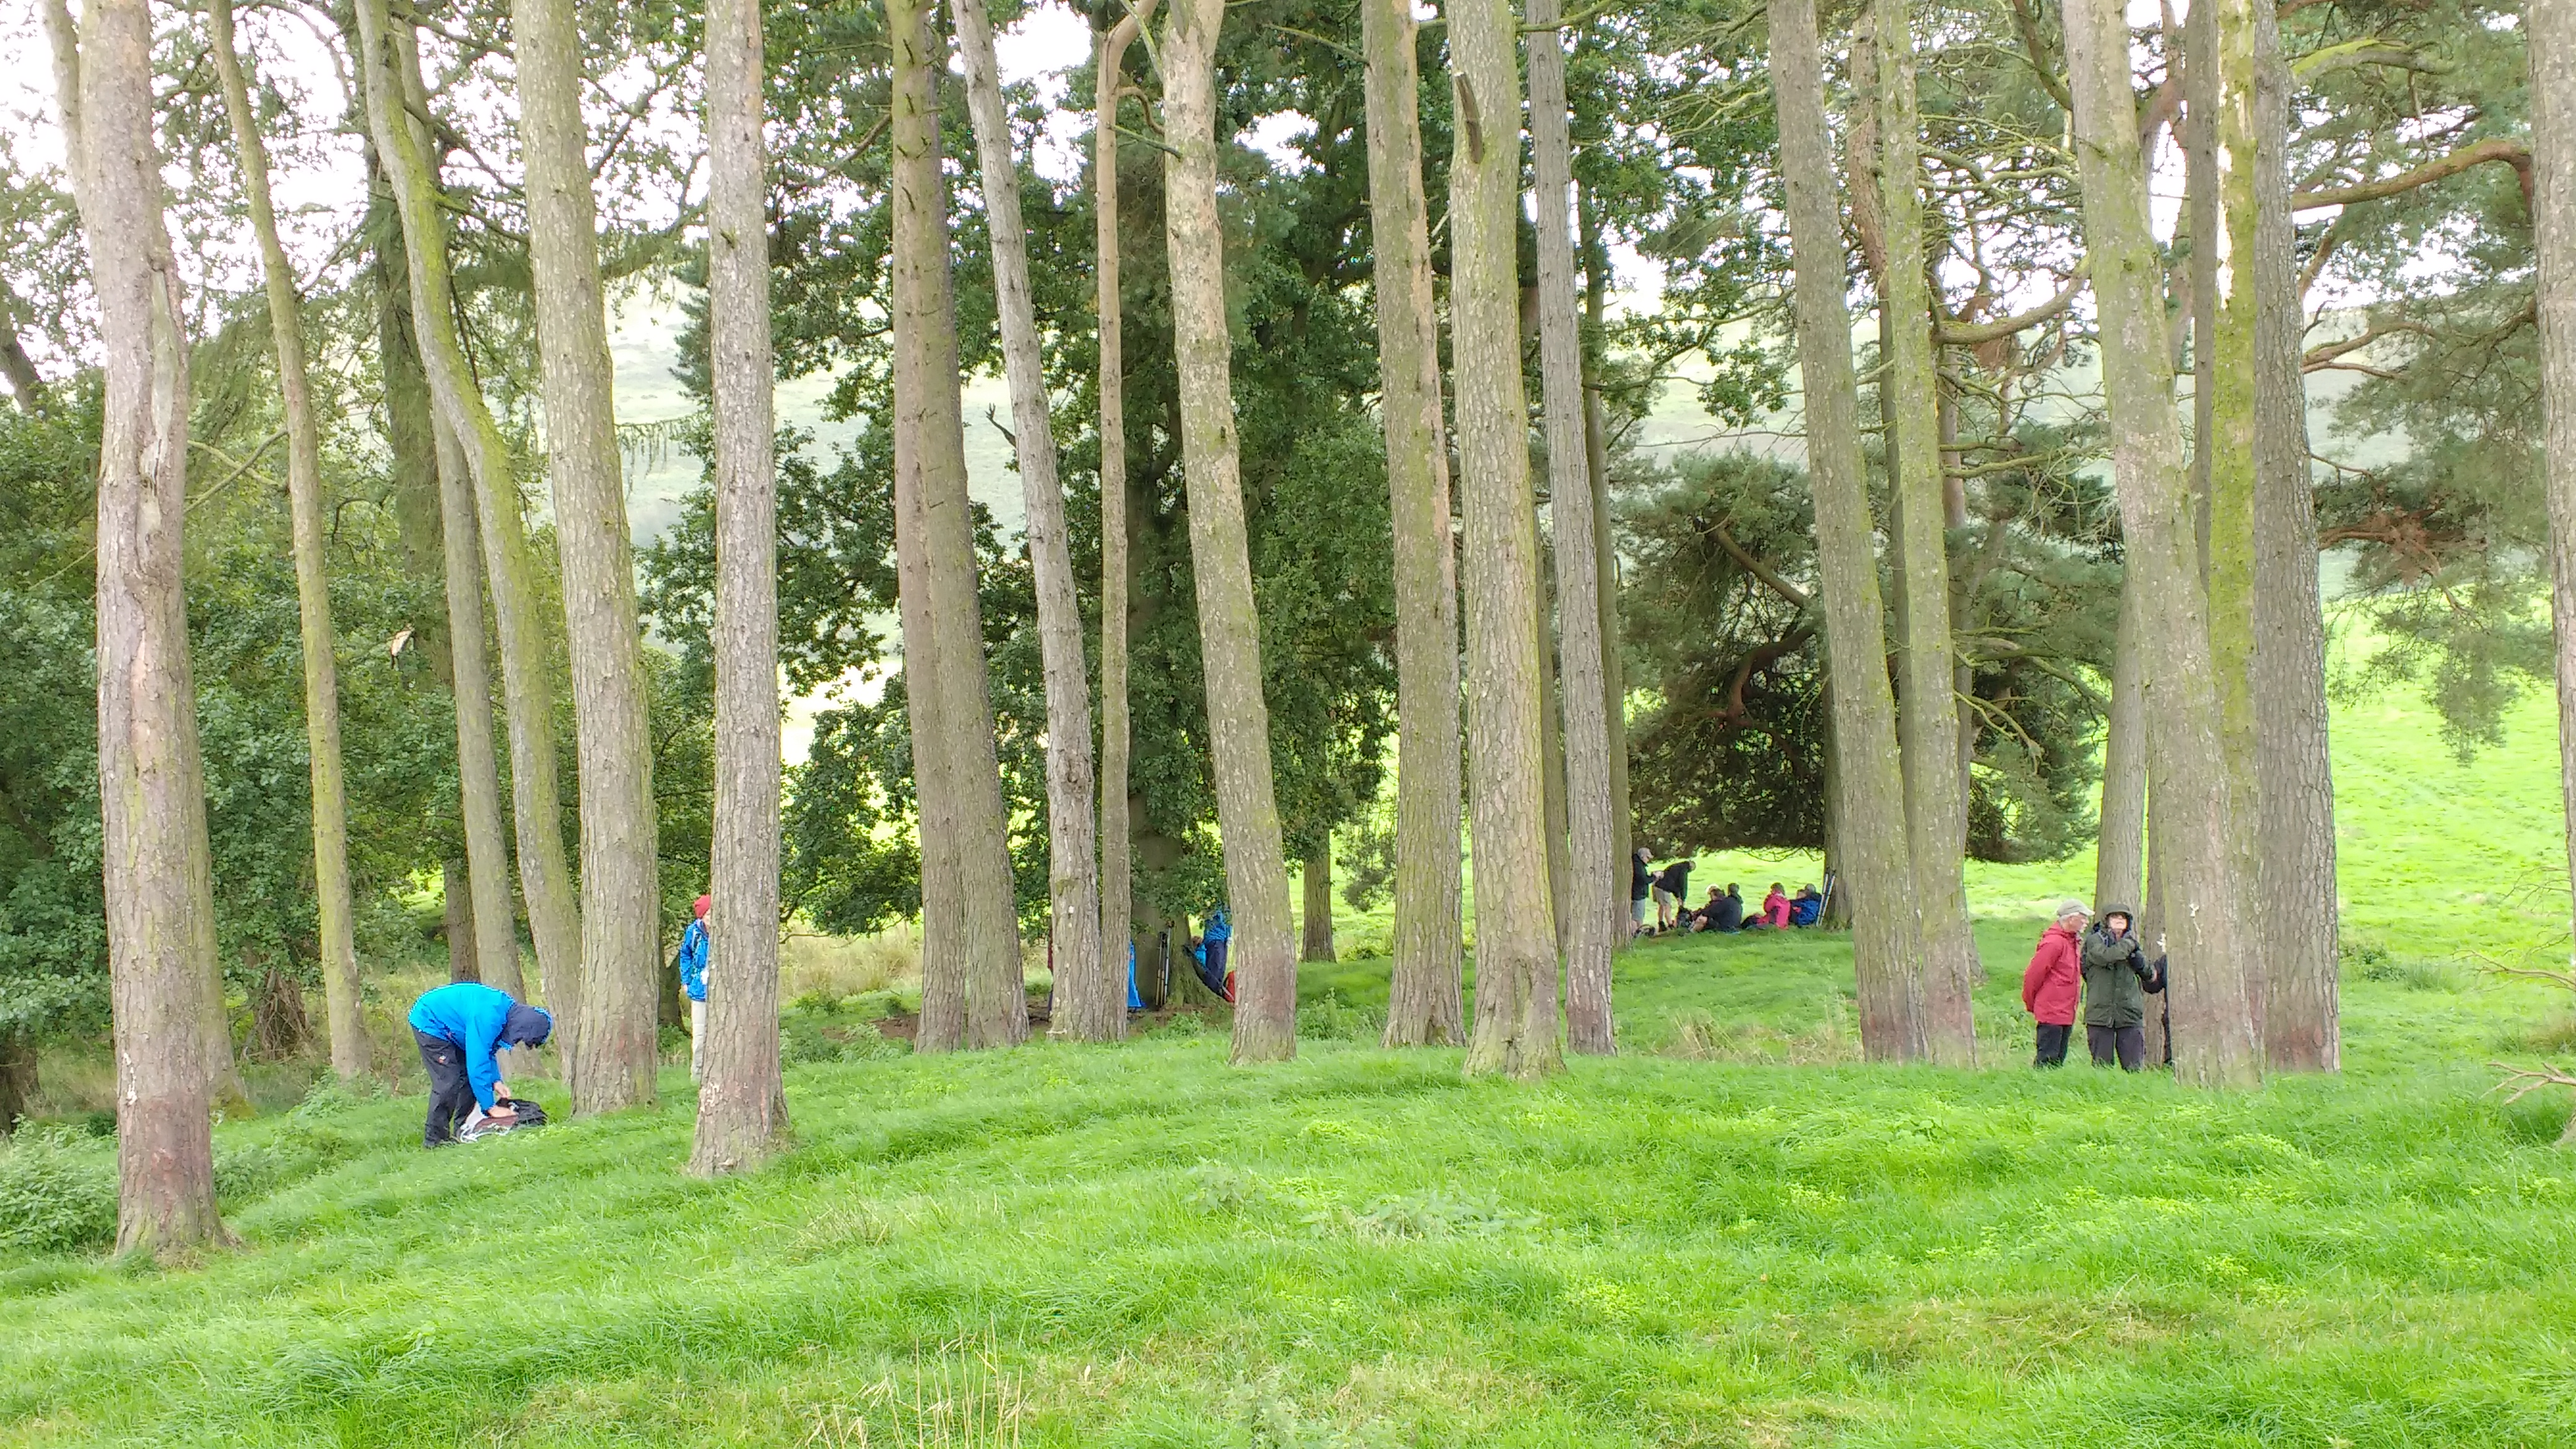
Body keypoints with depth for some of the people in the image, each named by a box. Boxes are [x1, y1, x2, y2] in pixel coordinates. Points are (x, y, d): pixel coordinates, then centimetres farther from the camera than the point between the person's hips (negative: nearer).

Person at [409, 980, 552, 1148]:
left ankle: (463, 1130, 12)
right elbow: (477, 1063, -33)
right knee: (448, 1081, -14)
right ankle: (434, 1138, -8)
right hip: (428, 1022, -10)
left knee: (467, 1076, 6)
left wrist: (496, 1081, -1)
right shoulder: (488, 1019, -34)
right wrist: (491, 1107, -26)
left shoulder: (507, 1007, -5)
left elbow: (488, 1051, 10)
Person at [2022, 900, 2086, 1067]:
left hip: (2066, 1014, 9)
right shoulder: (2054, 942, -16)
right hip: (2052, 1014, -9)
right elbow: (2033, 974, -14)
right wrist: (2031, 1005, -3)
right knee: (2048, 1058, -8)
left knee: (2059, 1060, 11)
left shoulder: (2073, 941, 13)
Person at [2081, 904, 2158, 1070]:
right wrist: (2128, 944, -6)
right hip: (2101, 1012, -3)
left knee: (2134, 1067, 0)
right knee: (2102, 1067, 2)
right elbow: (2105, 955, -20)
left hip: (2130, 1014, 3)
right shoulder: (2094, 940, 2)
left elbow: (2149, 974, 8)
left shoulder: (2132, 942, 16)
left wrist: (2135, 951, -6)